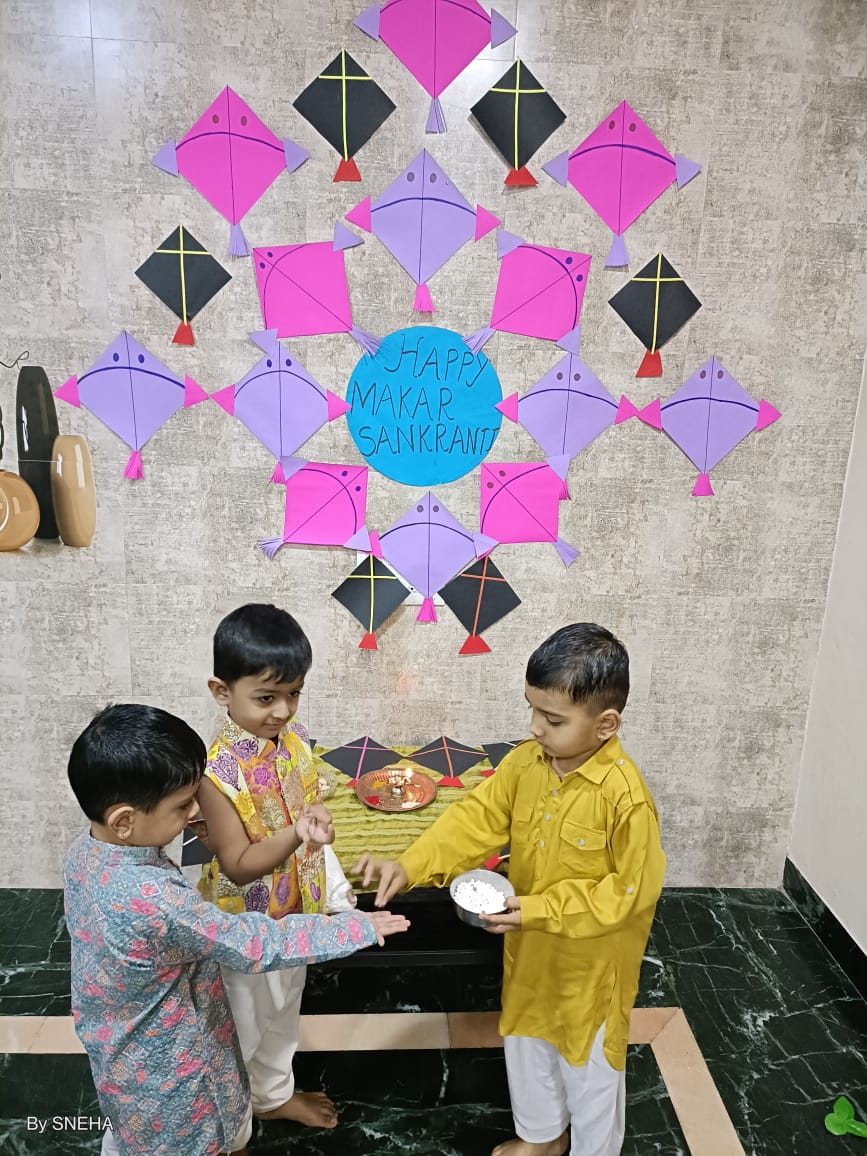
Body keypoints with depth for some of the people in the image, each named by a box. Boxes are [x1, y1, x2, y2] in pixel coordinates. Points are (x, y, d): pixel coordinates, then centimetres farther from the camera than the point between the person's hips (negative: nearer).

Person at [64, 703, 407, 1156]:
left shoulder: (84, 851, -15)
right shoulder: (153, 901, -41)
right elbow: (254, 945, -33)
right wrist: (357, 930, -25)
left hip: (120, 1046, 8)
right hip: (161, 1066, -7)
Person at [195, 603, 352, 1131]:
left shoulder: (295, 739, -10)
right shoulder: (219, 772, -32)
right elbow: (238, 866, -28)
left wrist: (336, 886, 8)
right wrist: (296, 835, -45)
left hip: (295, 909, 7)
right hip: (248, 924, -7)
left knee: (286, 1005, 28)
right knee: (252, 1018, 19)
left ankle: (277, 1090, 53)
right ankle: (270, 1098, 45)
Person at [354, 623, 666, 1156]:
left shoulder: (625, 796, -30)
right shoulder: (525, 762, -12)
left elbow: (632, 890, -23)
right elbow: (476, 819, -11)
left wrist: (540, 910, -26)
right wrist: (410, 866, -24)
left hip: (591, 962, -6)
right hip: (530, 949, 6)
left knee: (589, 1063, 19)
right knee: (527, 1045, 27)